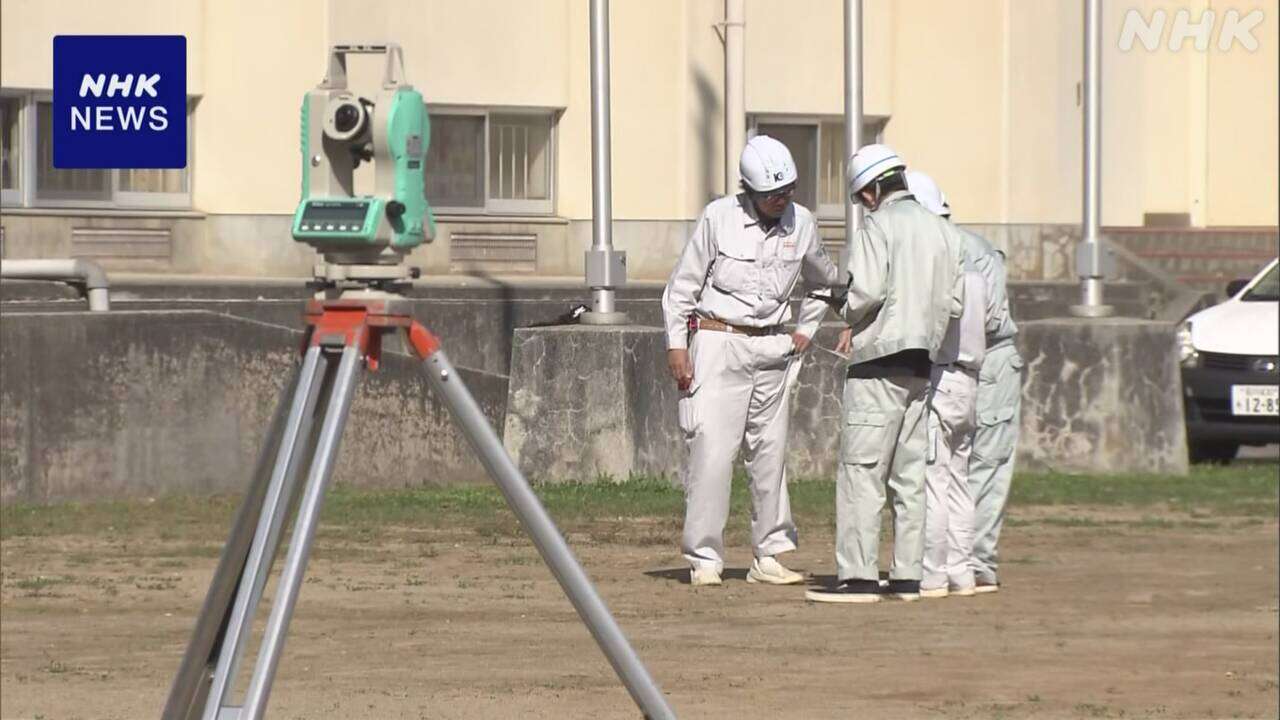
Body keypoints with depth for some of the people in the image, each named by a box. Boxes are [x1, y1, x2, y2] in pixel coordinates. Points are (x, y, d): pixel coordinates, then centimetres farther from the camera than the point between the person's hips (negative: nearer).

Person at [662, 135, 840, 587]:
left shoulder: (801, 223, 3)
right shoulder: (719, 219, -9)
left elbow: (824, 279, 23)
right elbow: (683, 284, -3)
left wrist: (806, 331, 15)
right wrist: (676, 344, -9)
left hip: (773, 348, 4)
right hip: (718, 342, -4)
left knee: (770, 450, 6)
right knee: (711, 448, -10)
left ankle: (769, 556, 12)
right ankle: (704, 558, -7)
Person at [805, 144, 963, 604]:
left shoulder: (879, 226, -8)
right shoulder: (942, 231, 13)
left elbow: (867, 290, -18)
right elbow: (953, 302, 11)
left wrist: (850, 324, 0)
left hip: (880, 359, -7)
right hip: (923, 364, 7)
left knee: (861, 470, -7)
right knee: (911, 472, 10)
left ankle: (858, 576, -11)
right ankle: (908, 575, 9)